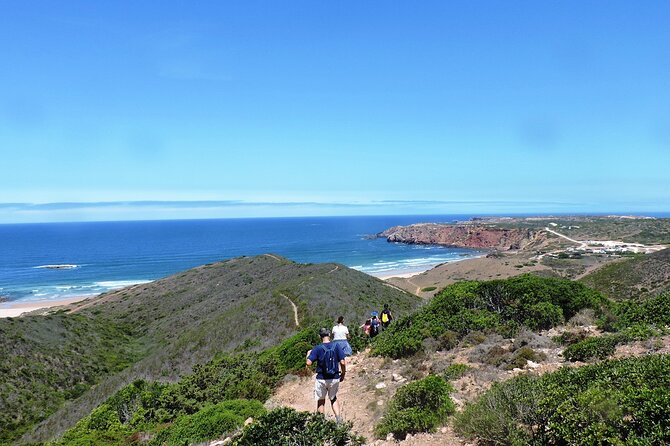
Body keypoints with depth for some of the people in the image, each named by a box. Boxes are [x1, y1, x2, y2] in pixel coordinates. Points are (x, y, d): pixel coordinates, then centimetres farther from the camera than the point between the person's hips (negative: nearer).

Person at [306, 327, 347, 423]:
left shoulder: (317, 348, -10)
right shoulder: (336, 346, -5)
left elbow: (309, 363, -14)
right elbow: (343, 362, -7)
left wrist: (308, 354, 6)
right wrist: (343, 374, 8)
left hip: (321, 379, -2)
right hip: (335, 378, 2)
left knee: (321, 400, 17)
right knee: (333, 398, 22)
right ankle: (339, 419, 7)